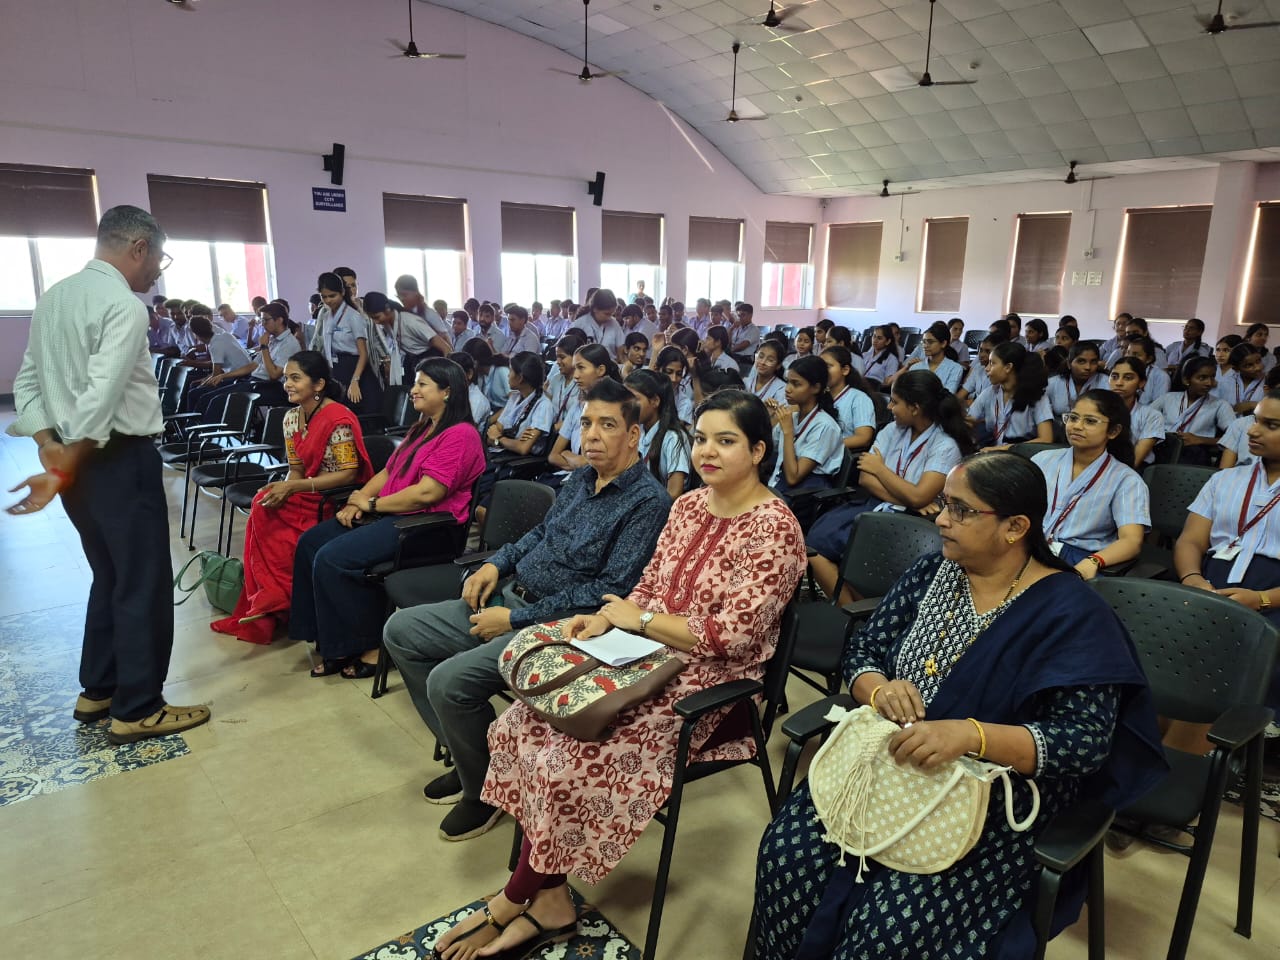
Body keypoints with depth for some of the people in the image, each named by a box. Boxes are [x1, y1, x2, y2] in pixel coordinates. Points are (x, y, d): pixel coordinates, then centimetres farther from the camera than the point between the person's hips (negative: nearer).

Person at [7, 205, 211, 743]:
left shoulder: (53, 297, 12)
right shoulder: (125, 306, -17)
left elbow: (27, 382, 11)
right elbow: (100, 398, -25)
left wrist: (50, 448, 2)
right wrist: (64, 472, -21)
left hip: (74, 458, 9)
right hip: (120, 460, -9)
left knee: (109, 576, 21)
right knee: (144, 584, 2)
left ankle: (97, 692, 32)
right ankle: (136, 710, 11)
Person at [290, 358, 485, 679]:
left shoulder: (460, 435, -13)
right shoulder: (422, 429, 20)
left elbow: (426, 493, -21)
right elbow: (388, 471, 19)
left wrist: (371, 503, -10)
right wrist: (358, 501, 1)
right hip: (389, 516, 11)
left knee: (332, 558, -21)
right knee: (310, 541, 0)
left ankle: (369, 648, -6)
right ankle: (328, 640, 3)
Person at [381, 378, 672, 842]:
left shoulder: (647, 501, -17)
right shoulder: (579, 478, 10)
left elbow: (612, 588, -22)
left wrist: (517, 619, -20)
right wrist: (496, 563, 3)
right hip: (509, 596, 9)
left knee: (449, 680, -25)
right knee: (400, 630, 8)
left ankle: (485, 788, 4)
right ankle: (467, 756, 15)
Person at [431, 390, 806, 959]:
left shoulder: (775, 528, -15)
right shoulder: (688, 505, 8)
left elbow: (731, 635, -20)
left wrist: (640, 619, -12)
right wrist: (607, 618, -7)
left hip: (710, 687, -7)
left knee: (570, 760, -20)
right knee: (521, 728, -8)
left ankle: (514, 901, 7)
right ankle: (548, 899, 1)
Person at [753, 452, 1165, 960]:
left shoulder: (1070, 613, -11)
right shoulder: (932, 573, 4)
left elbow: (1087, 740, -16)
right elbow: (861, 650, 8)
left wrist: (970, 735, -31)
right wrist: (879, 690, -16)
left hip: (1000, 801, -4)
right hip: (887, 767, 5)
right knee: (789, 852, -18)